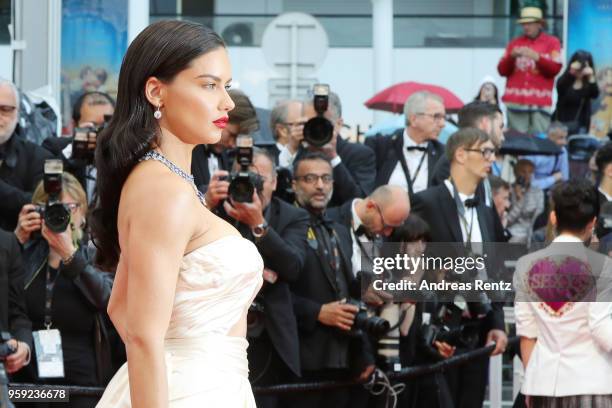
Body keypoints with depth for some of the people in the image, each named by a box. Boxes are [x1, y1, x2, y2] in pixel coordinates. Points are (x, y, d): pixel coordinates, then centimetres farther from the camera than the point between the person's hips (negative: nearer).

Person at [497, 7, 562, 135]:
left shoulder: (552, 42, 7)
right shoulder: (515, 43, 14)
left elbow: (555, 69, -3)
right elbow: (502, 70, 10)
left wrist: (537, 57, -16)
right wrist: (511, 57, -8)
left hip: (540, 102, -2)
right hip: (516, 101, 2)